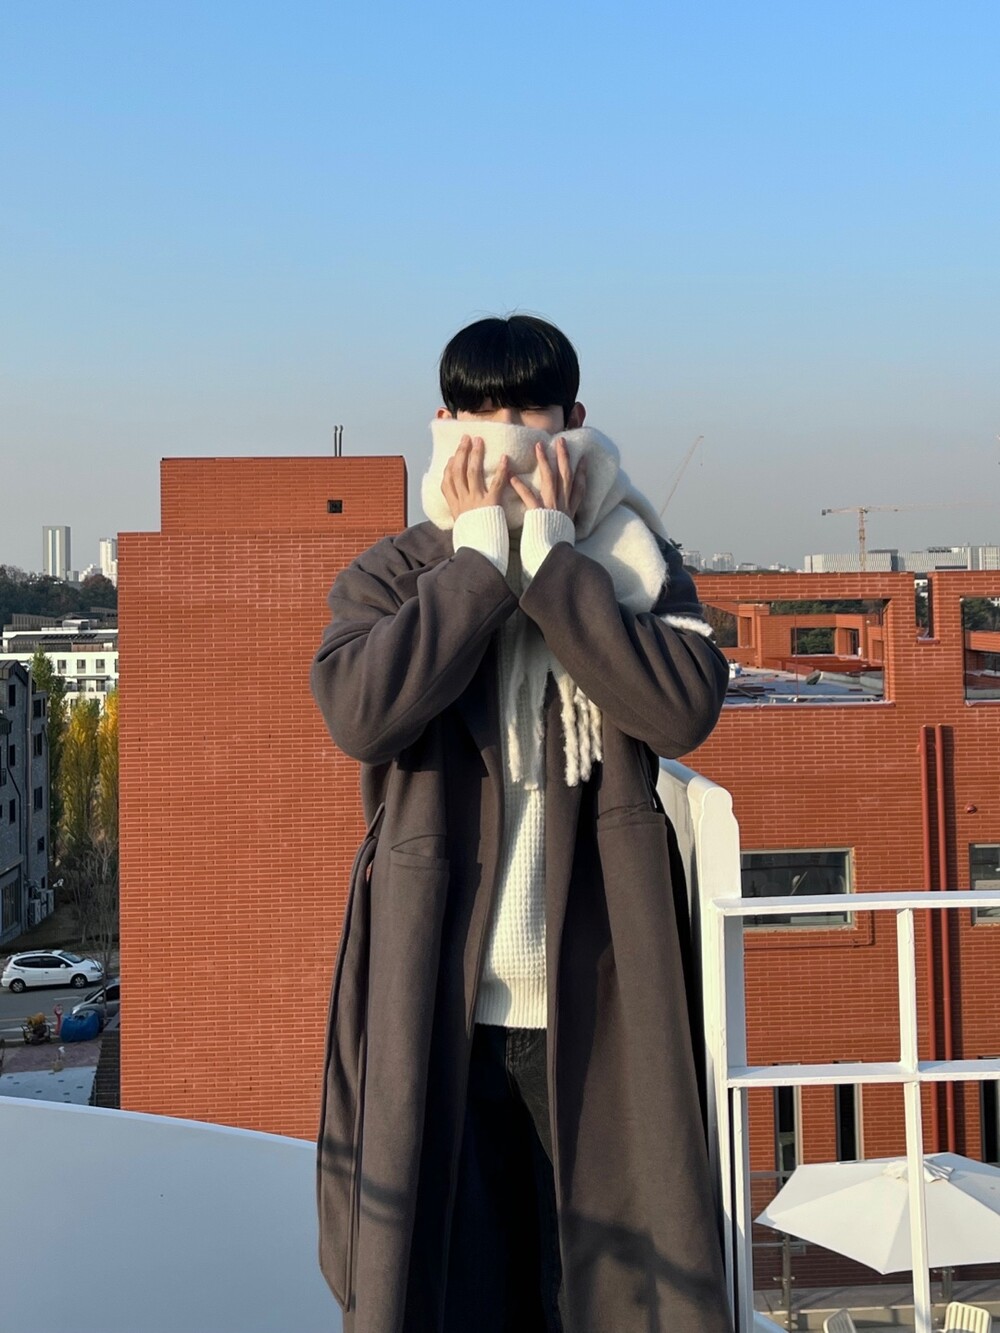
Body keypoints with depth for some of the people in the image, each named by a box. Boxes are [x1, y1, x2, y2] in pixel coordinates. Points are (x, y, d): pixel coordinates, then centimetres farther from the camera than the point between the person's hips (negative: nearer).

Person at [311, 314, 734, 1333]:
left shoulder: (634, 567, 5)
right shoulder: (390, 578, 4)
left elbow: (686, 707, -15)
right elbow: (359, 713, -17)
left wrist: (550, 552, -13)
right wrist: (481, 554, -13)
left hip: (595, 1010, 0)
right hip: (439, 1014, 0)